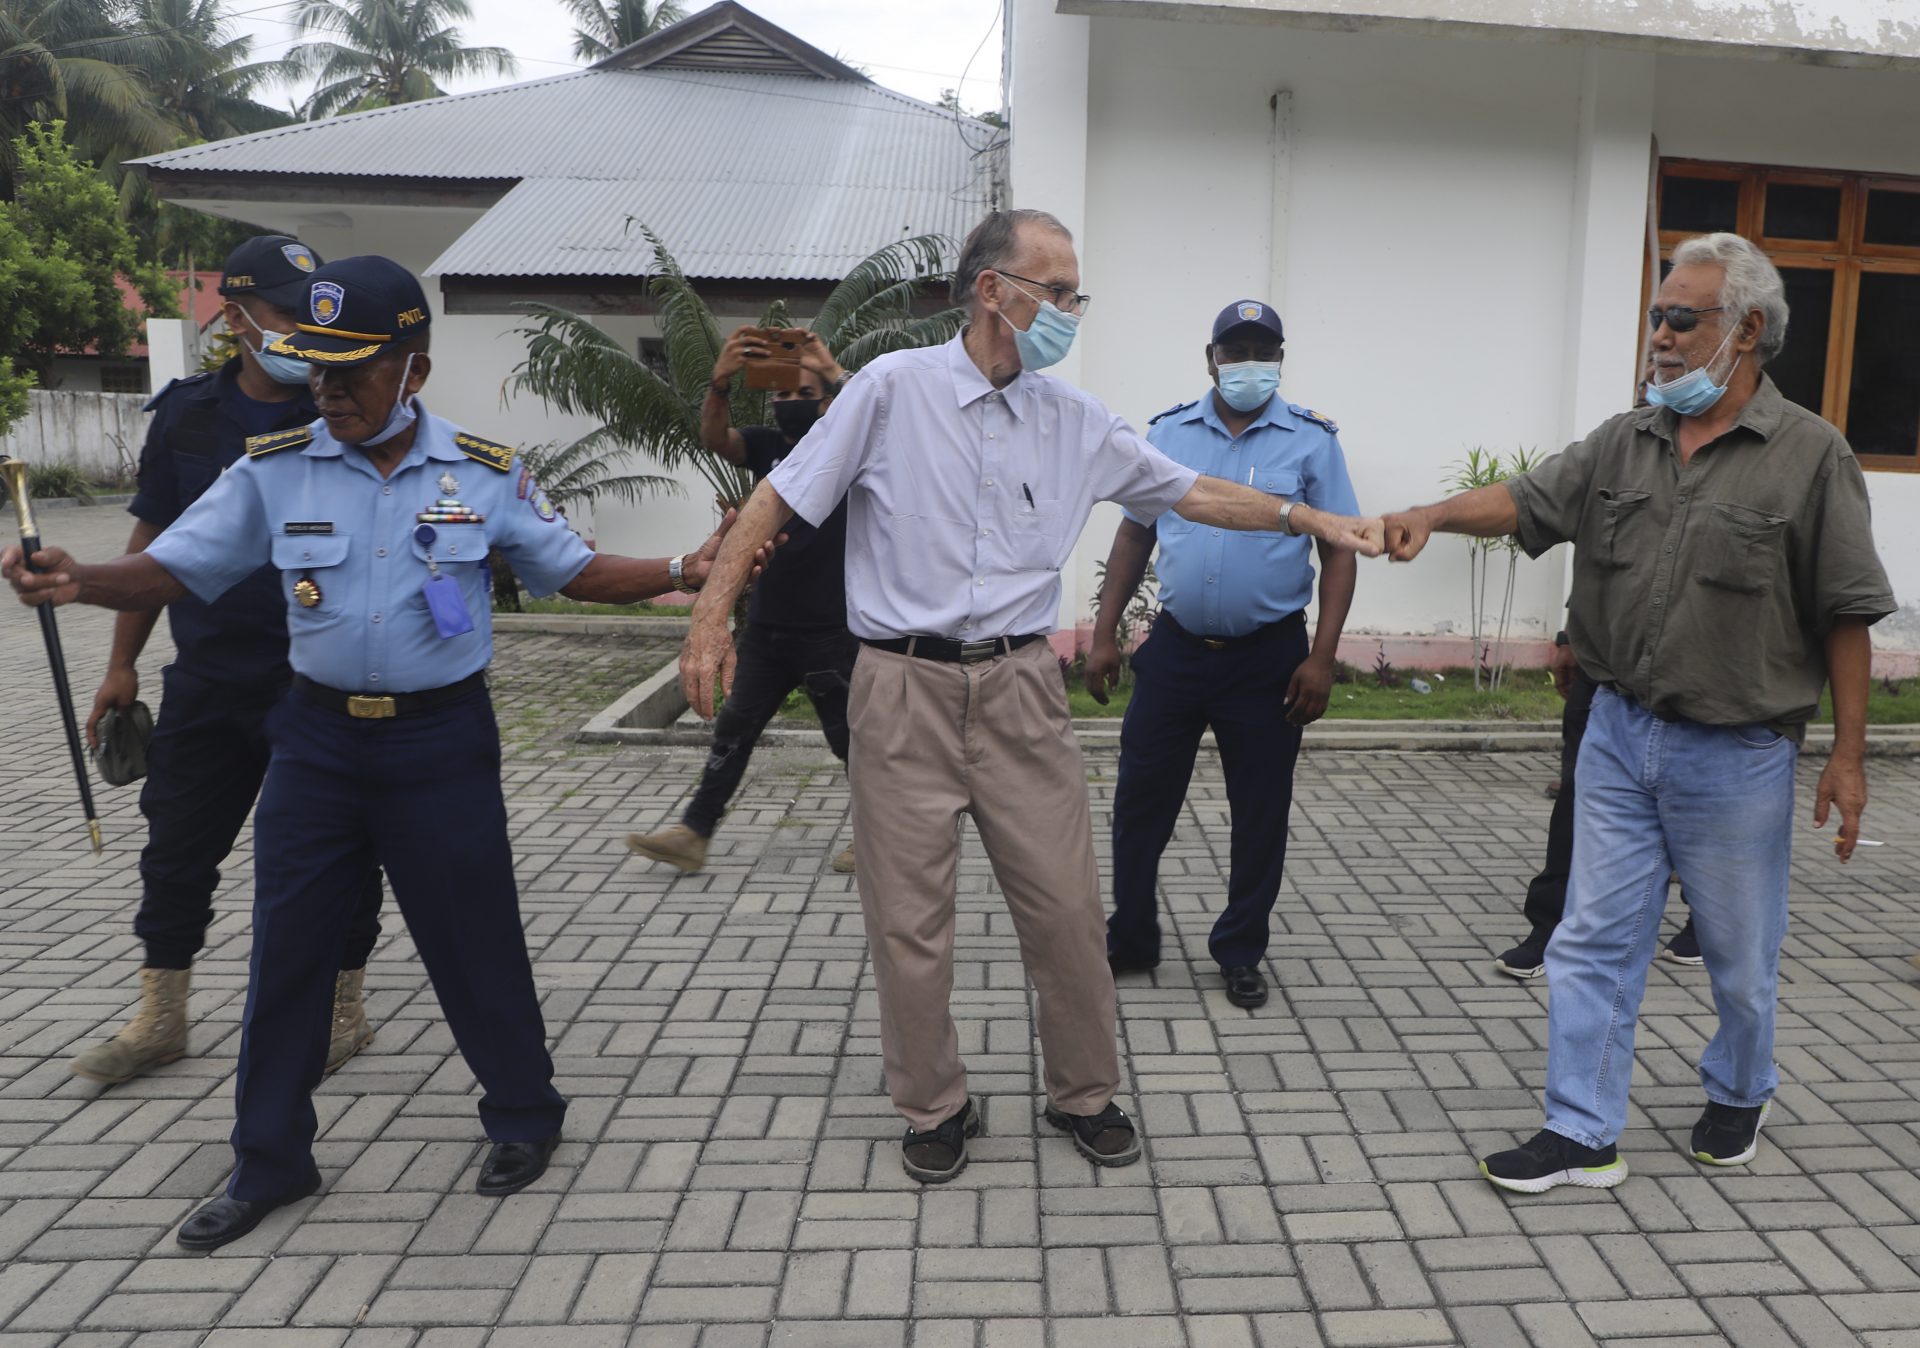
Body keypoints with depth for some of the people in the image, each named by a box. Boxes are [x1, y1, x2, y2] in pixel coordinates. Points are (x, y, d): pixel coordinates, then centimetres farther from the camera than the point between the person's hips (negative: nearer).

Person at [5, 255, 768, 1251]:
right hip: (317, 738, 3)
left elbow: (571, 571, 2)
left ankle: (523, 1115, 29)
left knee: (473, 942, 6)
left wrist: (676, 573, -12)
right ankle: (270, 1161, 28)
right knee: (286, 949, 10)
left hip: (439, 738, -2)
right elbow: (177, 568, -1)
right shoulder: (274, 471, -2)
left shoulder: (484, 475, -4)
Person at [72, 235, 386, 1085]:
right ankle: (160, 1018, 28)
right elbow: (154, 544, 11)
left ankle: (341, 1010, 25)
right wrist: (122, 664, 11)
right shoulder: (187, 415, 5)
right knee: (176, 849, 11)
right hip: (209, 680, 4)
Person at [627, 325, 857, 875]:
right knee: (733, 730, 8)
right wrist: (721, 383, -33)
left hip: (831, 633, -5)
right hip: (766, 628, 5)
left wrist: (834, 371, -31)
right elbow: (715, 438, -14)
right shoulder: (766, 445, 5)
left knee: (851, 738, 7)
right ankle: (693, 834, 15)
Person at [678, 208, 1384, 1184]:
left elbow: (1192, 493, 12)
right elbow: (780, 497, -2)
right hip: (904, 690, -3)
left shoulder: (1076, 423, 7)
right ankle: (934, 1108, 28)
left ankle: (1084, 1094, 29)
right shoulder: (894, 389, -4)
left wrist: (1310, 518, 5)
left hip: (1019, 689, 3)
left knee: (1065, 905, 6)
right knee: (908, 918, 7)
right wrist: (712, 614, -7)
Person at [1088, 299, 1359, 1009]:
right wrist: (1104, 635, 5)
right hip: (1174, 649, 2)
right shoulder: (1168, 433, 5)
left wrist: (1321, 656, -10)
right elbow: (1134, 535, 9)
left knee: (1261, 812, 9)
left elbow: (1340, 551, -2)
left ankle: (1240, 953, 27)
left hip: (1269, 657, -2)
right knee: (1141, 799, 8)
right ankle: (1129, 941, 26)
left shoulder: (1311, 440, -2)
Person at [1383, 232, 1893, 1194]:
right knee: (1594, 941, 6)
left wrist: (1849, 754, -7)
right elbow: (1525, 501, -4)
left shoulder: (1810, 456, -8)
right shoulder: (1625, 444, 5)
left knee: (1739, 953, 14)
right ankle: (1582, 1135, 16)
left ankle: (1739, 1095, 42)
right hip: (1620, 732, 4)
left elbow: (1847, 615, -7)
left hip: (1736, 753, -3)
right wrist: (1433, 516, -24)